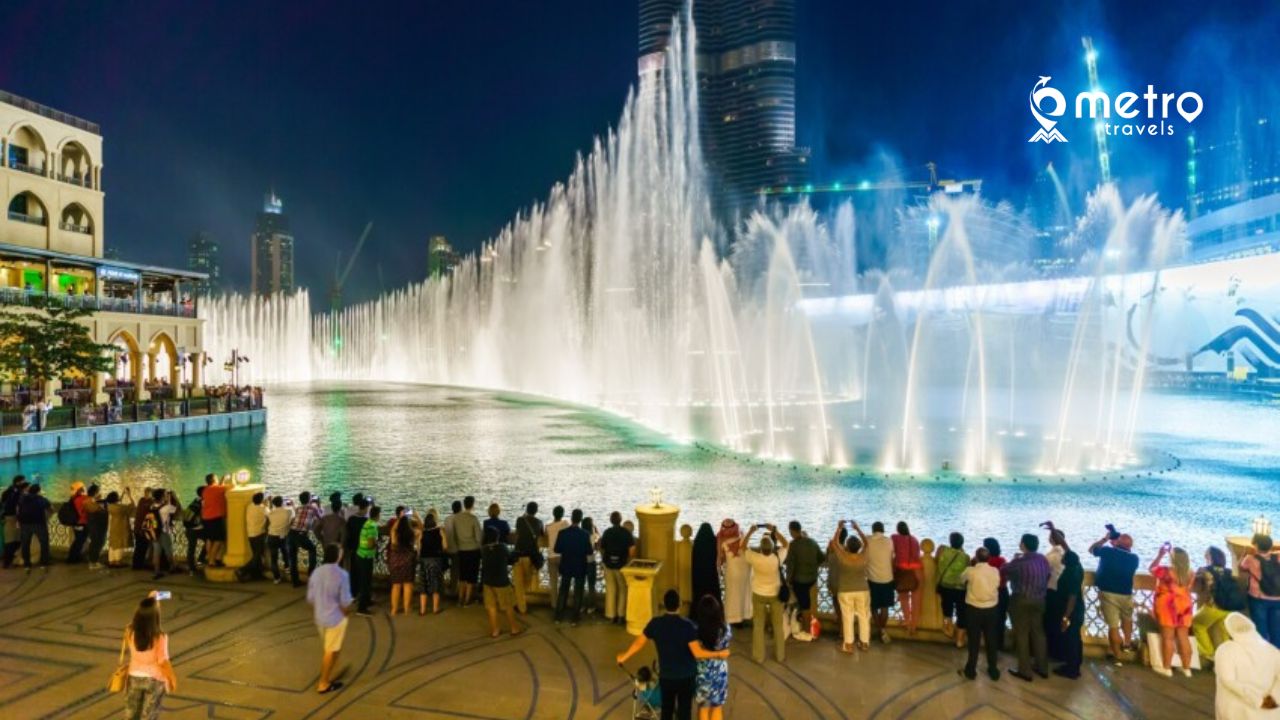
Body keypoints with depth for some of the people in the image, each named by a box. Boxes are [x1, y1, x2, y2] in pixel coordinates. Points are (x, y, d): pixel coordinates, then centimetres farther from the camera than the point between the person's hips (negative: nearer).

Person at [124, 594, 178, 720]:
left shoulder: (130, 632, -15)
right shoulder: (159, 636, -28)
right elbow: (163, 662, -22)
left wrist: (148, 601, 14)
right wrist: (173, 678, -7)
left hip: (134, 677, 4)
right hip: (155, 680, -4)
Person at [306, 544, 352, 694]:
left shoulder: (316, 572, -6)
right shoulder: (341, 574, -24)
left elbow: (310, 598, 2)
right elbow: (345, 602, -19)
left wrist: (317, 612, 18)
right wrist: (346, 613, 2)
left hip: (320, 617, 6)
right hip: (335, 618, -6)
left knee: (326, 649, 24)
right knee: (331, 651, 9)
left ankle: (326, 678, 36)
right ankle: (324, 684, 19)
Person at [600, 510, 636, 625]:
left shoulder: (606, 532, -3)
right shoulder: (626, 533, -11)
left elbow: (602, 549, -1)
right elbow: (632, 549, -17)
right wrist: (629, 561, -2)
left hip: (608, 564, 2)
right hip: (622, 565, -2)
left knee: (610, 590, 11)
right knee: (623, 590, 12)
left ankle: (611, 616, 14)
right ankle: (621, 615, 11)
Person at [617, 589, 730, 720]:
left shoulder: (655, 623, -10)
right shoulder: (687, 625, -20)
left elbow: (639, 643, 1)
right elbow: (697, 653, -21)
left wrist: (624, 657, 17)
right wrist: (719, 654, -9)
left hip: (665, 676, 3)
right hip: (686, 676, -3)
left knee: (667, 709, 19)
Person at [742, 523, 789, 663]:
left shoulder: (755, 558, -24)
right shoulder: (778, 558, -23)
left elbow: (744, 546, -5)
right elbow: (785, 544, -3)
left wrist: (751, 531, 0)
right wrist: (774, 531, -3)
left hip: (758, 595, 0)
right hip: (775, 595, 1)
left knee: (758, 626, 13)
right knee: (778, 625, 17)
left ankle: (759, 656, 21)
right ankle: (780, 655, 28)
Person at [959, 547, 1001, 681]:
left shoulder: (970, 571, -16)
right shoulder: (995, 571, -7)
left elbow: (962, 578, 5)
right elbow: (997, 585, 8)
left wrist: (970, 565, 14)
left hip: (974, 609, -2)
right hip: (992, 609, 2)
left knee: (974, 641, 9)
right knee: (991, 640, 14)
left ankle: (971, 670, 18)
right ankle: (993, 671, 24)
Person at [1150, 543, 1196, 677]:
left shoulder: (1165, 571, -15)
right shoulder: (1190, 574, -1)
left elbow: (1151, 569, 4)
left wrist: (1160, 555, 9)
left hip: (1168, 606, -5)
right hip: (1185, 605, 5)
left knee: (1168, 637, -2)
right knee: (1184, 637, 10)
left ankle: (1167, 668, 0)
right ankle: (1187, 668, 14)